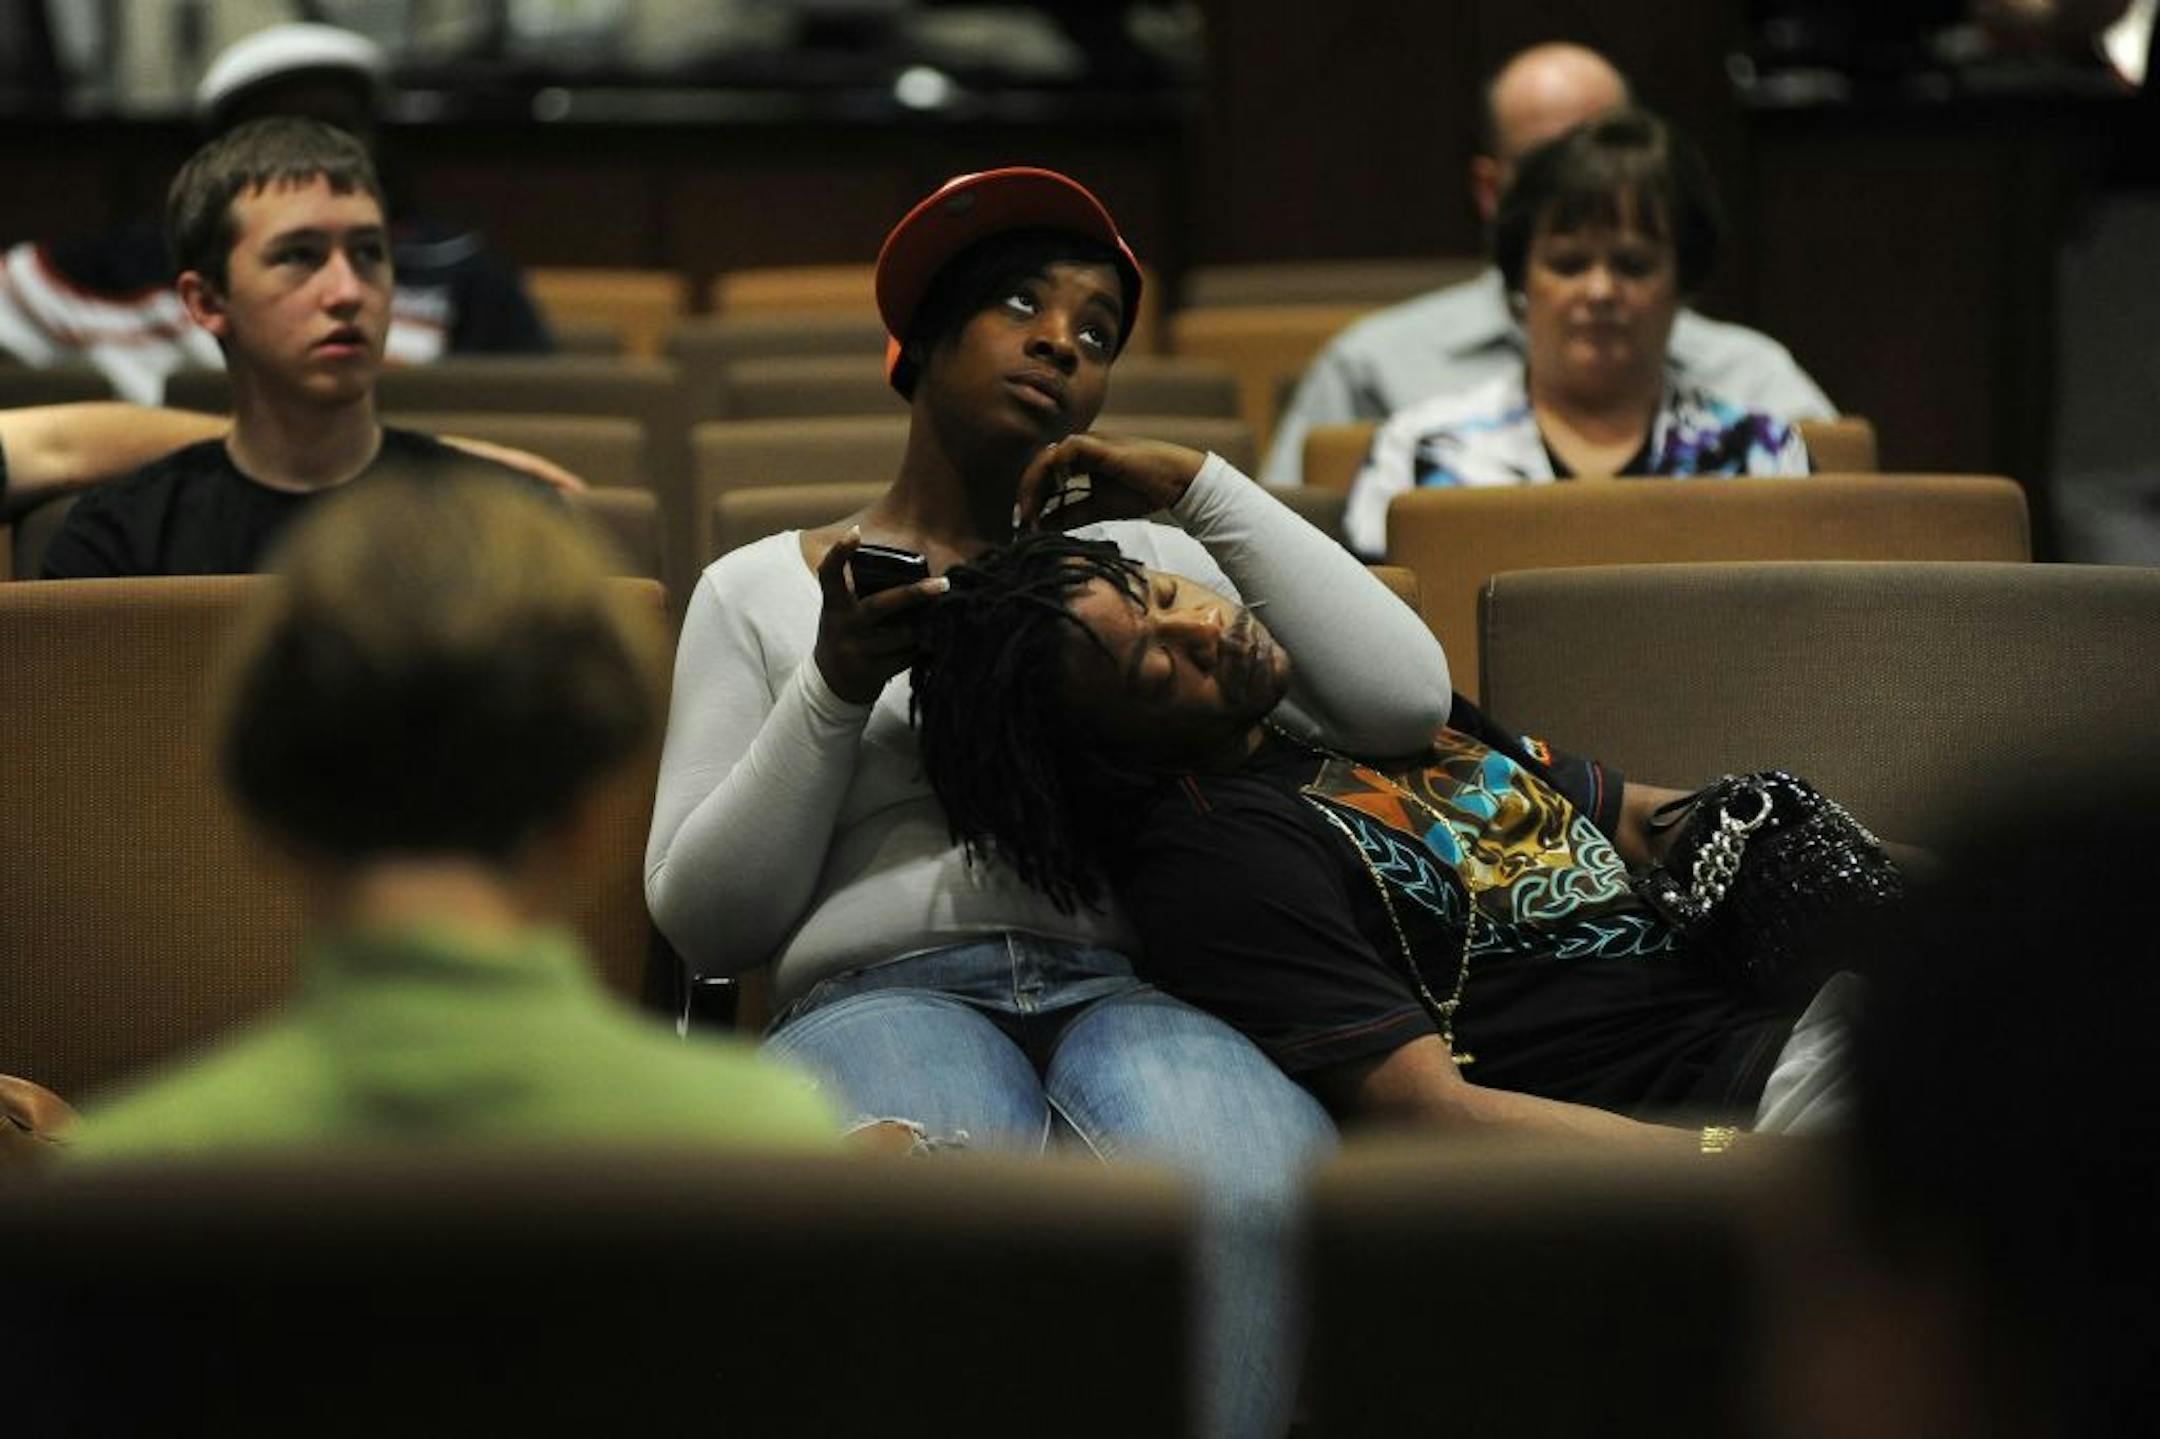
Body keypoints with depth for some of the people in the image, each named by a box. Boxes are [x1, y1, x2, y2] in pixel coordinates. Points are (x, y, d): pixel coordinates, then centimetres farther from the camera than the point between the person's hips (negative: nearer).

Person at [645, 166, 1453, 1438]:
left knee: (1244, 1193, -39)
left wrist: (1200, 487, 7)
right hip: (886, 994, -1)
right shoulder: (761, 590, 21)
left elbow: (1405, 701, 9)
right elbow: (706, 918, 11)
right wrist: (836, 689, -1)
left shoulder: (1150, 560, 26)